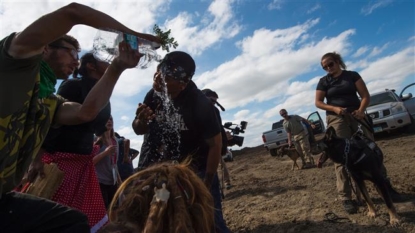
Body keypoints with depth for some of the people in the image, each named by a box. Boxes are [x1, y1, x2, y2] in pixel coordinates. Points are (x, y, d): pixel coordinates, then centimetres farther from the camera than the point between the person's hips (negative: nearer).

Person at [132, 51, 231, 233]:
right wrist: (141, 120, -22)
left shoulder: (200, 105, -24)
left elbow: (215, 145, -18)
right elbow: (138, 130, 2)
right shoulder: (154, 95, -8)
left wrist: (206, 184, -15)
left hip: (195, 171, -4)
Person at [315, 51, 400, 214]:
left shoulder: (352, 75, 8)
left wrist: (361, 110, -15)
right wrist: (335, 108, -16)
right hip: (336, 119, -2)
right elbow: (318, 102, 1)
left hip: (356, 116, 2)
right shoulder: (324, 81, 6)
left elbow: (365, 95, 4)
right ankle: (345, 197, -3)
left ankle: (386, 185, 26)